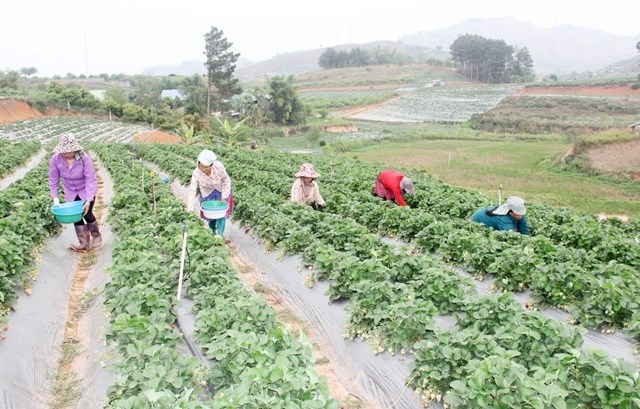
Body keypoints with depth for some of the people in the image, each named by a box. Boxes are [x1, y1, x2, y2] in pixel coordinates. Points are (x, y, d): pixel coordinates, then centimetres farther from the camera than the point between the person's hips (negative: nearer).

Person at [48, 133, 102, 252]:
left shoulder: (84, 158, -30)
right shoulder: (55, 159, -20)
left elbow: (91, 180, -28)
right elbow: (53, 180, -10)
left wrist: (89, 200, -34)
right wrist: (55, 198, -16)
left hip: (86, 190, -3)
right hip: (70, 192, 3)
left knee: (87, 213, -8)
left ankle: (97, 236, 19)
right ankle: (84, 243, 11)